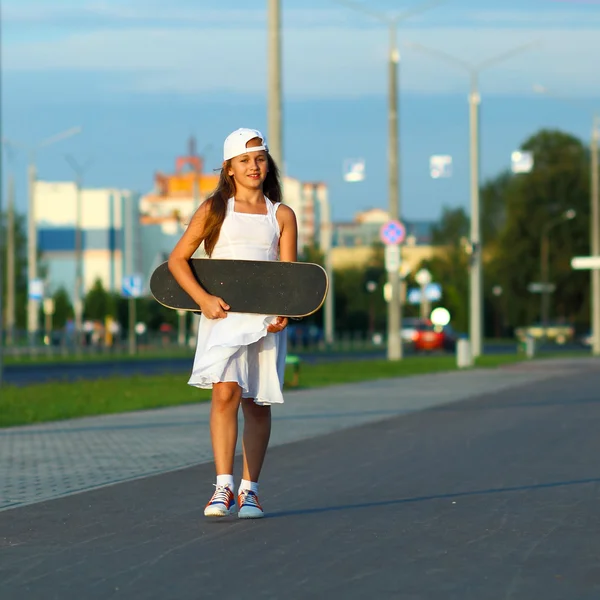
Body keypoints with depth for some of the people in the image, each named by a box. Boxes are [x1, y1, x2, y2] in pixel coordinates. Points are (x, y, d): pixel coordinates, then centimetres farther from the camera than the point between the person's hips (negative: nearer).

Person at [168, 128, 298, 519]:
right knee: (225, 392, -18)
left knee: (257, 403, 5)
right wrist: (203, 299, -8)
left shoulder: (282, 216, 11)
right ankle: (223, 487, -19)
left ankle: (249, 490, 15)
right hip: (223, 315, -2)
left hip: (265, 318, 2)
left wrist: (284, 311, -13)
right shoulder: (214, 210, 8)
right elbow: (178, 259, 7)